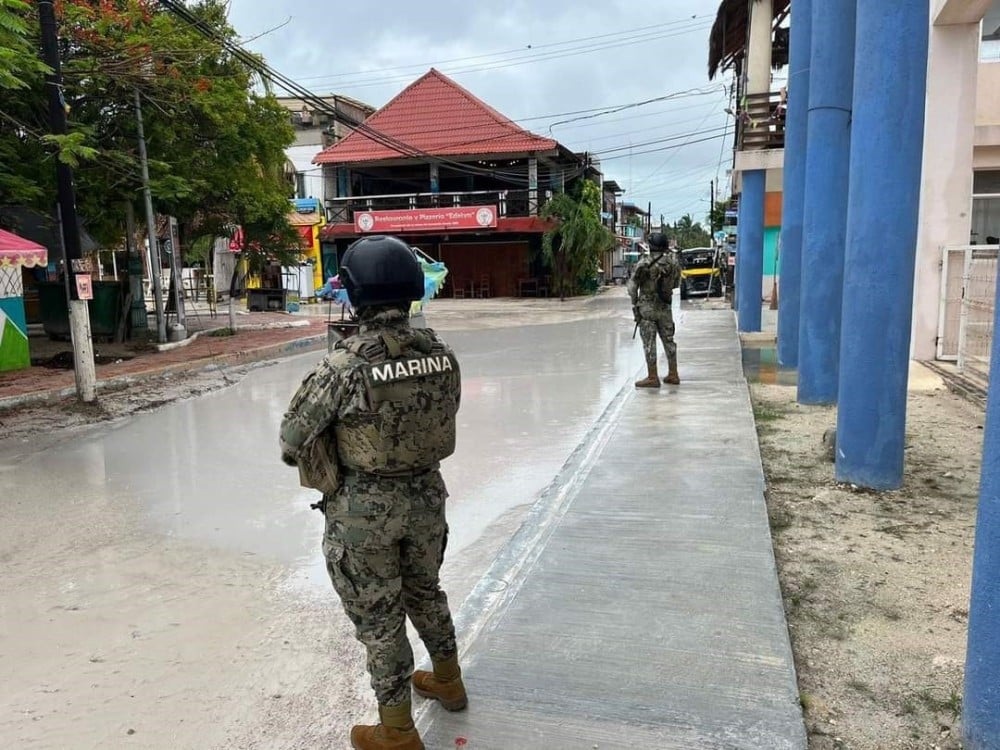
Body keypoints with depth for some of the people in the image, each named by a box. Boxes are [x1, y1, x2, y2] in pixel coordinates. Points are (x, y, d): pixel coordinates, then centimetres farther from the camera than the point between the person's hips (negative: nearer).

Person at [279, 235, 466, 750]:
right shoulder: (440, 354, -7)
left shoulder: (346, 364, -22)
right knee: (425, 591, 27)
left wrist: (309, 457, 10)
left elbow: (293, 436, -11)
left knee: (379, 617, 11)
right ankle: (448, 681, 47)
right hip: (426, 496, 5)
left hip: (363, 508, -5)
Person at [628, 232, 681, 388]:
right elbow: (676, 283, 11)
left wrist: (634, 303, 1)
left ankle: (652, 378, 2)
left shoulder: (644, 263, -14)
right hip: (665, 307, 5)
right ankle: (673, 375, 20)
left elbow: (632, 286, -12)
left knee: (649, 342, 0)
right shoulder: (673, 262, -1)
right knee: (668, 340, 14)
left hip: (647, 307, -4)